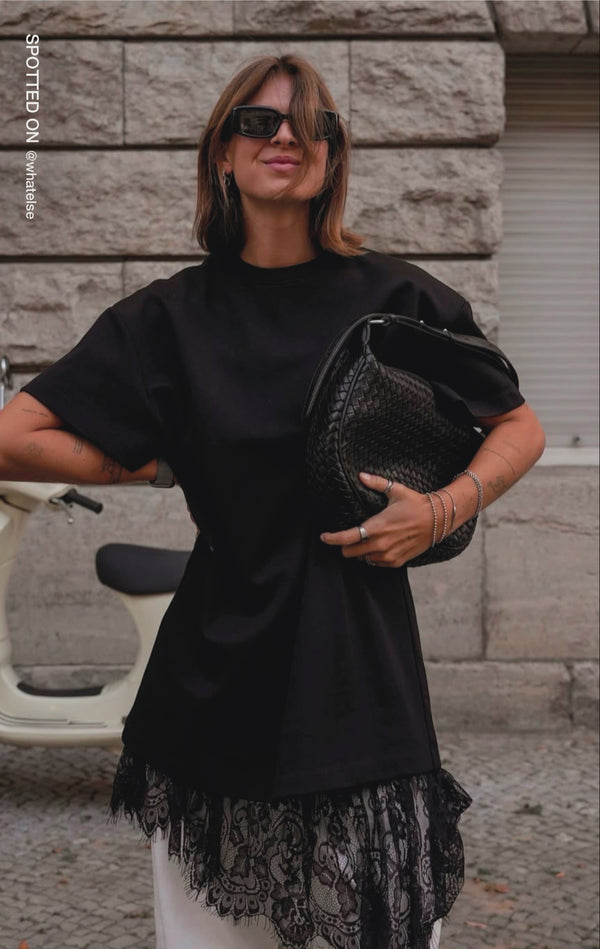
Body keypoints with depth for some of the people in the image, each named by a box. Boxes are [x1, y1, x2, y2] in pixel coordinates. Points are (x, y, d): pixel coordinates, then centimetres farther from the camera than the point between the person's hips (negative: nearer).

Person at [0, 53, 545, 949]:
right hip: (219, 665, 1)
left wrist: (445, 510, -5)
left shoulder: (397, 298, 2)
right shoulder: (172, 316, 2)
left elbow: (521, 427, 11)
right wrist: (148, 468, 0)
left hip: (361, 655, 0)